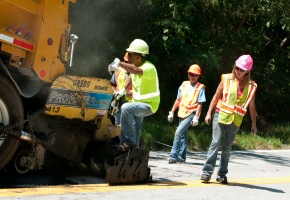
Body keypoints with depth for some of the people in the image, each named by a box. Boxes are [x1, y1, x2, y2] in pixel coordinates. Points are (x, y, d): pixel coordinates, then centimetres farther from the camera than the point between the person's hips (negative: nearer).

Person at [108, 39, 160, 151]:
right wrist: (123, 90, 13)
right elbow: (131, 78, 27)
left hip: (149, 104, -10)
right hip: (138, 103, 10)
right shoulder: (134, 66, 4)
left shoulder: (149, 68, -23)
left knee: (126, 108, -32)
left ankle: (129, 141, -27)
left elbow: (136, 70, -46)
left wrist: (119, 63, -50)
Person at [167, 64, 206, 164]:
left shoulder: (200, 88, -4)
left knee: (178, 132, -18)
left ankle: (173, 155, -18)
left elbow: (200, 104, -7)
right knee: (183, 135, 13)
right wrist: (172, 112, 13)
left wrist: (196, 117, -15)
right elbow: (178, 100, 16)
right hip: (182, 113, 6)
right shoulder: (184, 85, 10)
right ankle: (182, 157, 22)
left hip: (191, 114, -6)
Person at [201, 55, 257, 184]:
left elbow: (251, 105, 10)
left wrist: (253, 124, 10)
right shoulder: (227, 79, -2)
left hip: (235, 120, 2)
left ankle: (222, 175, 13)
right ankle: (207, 172, -4)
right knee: (215, 143, -8)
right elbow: (216, 97, 3)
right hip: (220, 115, -2)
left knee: (227, 147, 6)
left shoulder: (251, 86, 3)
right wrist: (209, 113, -1)